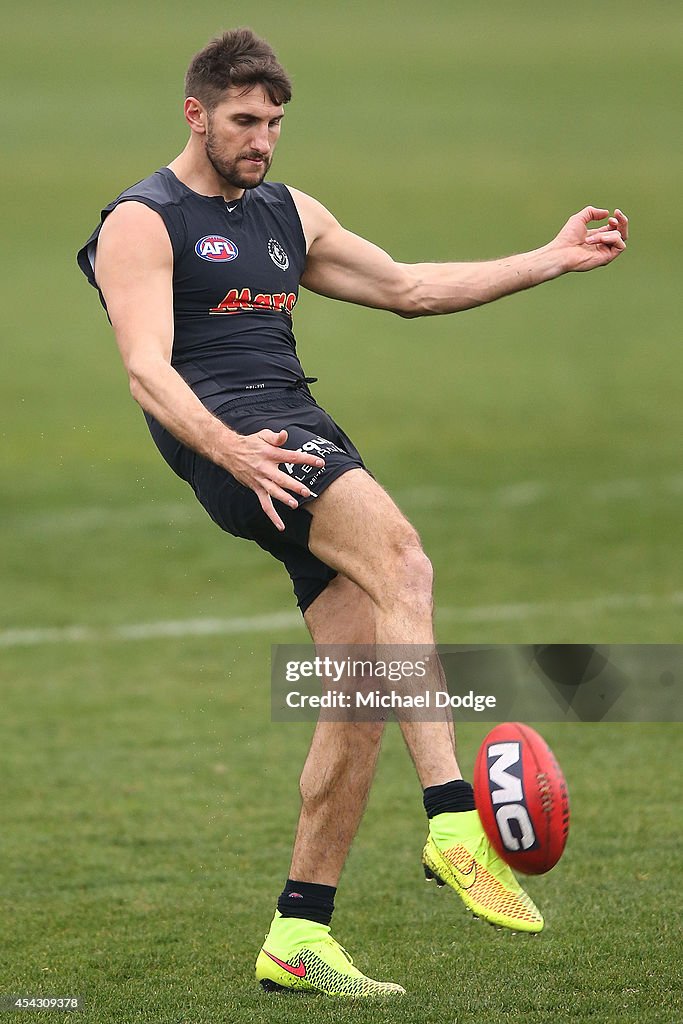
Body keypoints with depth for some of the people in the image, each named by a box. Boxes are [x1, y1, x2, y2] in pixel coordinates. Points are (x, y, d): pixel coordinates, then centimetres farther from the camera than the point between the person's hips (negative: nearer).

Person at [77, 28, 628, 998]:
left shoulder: (287, 214, 25)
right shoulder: (142, 224, 1)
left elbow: (407, 286, 30)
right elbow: (147, 369, -11)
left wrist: (553, 259, 24)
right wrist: (232, 449, -29)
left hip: (305, 435, 8)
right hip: (225, 437, -8)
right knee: (403, 567, -31)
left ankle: (299, 935, 3)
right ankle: (454, 821, -40)